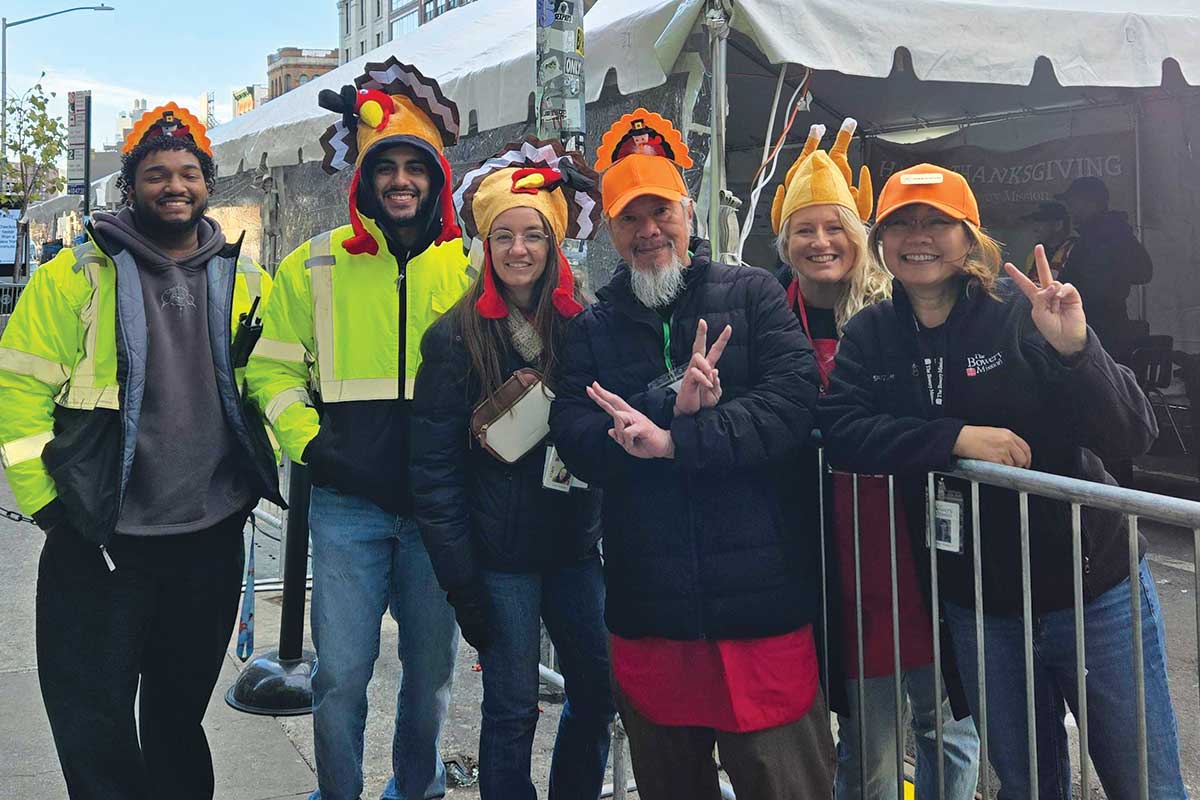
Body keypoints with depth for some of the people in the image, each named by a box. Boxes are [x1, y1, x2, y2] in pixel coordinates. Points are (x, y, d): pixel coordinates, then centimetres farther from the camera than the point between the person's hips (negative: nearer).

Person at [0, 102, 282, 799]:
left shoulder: (246, 282, 7)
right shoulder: (76, 277, -4)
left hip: (213, 538, 3)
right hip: (99, 541, -3)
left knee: (180, 716, 20)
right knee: (93, 729, 3)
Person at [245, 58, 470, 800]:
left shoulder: (468, 266, 3)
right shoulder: (316, 265, 2)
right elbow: (274, 370, 5)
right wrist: (312, 447, -7)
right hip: (348, 503, -1)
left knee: (432, 668, 12)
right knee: (342, 674, 1)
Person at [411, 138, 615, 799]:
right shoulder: (456, 338, -7)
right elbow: (434, 466, -8)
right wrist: (460, 581, -11)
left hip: (575, 546, 4)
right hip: (500, 557, -4)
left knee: (598, 691, 12)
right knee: (512, 706, 4)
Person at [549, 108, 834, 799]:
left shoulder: (752, 295, 5)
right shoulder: (593, 328, 11)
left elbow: (793, 401, -11)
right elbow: (575, 439, -4)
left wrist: (674, 443, -18)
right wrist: (669, 405, -19)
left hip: (763, 605, -2)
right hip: (649, 614, 3)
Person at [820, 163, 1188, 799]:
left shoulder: (1023, 313, -11)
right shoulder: (870, 335, 1)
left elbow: (1131, 439, -16)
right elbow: (839, 431, -14)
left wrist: (1074, 349, -33)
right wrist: (956, 437, -24)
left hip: (1094, 596, -2)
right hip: (979, 609, 3)